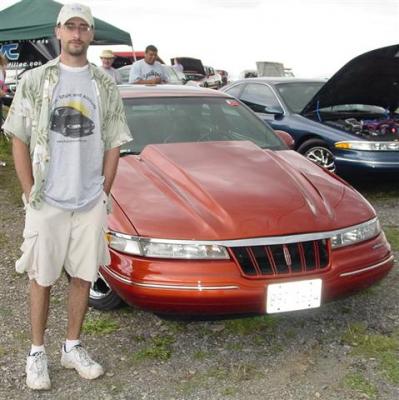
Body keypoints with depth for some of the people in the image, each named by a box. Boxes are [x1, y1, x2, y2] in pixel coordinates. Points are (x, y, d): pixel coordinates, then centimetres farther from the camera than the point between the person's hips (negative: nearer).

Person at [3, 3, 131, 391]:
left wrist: (103, 191, 2)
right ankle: (37, 352, 22)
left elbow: (113, 144, 8)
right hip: (46, 201, -2)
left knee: (82, 277, 10)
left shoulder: (105, 85, 5)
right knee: (42, 279, 7)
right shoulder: (34, 81, -1)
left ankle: (72, 347, 27)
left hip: (90, 202, 2)